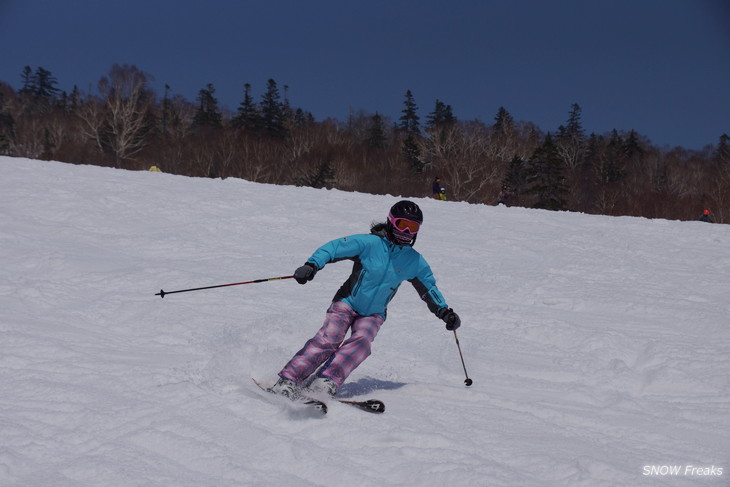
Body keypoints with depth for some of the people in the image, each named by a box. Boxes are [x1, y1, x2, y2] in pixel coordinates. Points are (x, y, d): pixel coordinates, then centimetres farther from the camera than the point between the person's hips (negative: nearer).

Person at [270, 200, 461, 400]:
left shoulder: (415, 262, 1)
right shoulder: (370, 243, -13)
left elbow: (429, 288, 16)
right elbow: (335, 248, -20)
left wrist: (445, 312, 6)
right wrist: (312, 265, -36)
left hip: (374, 314, 3)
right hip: (347, 302, -3)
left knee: (361, 342, -27)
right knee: (328, 340, -25)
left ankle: (325, 382, -37)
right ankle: (288, 381, -28)